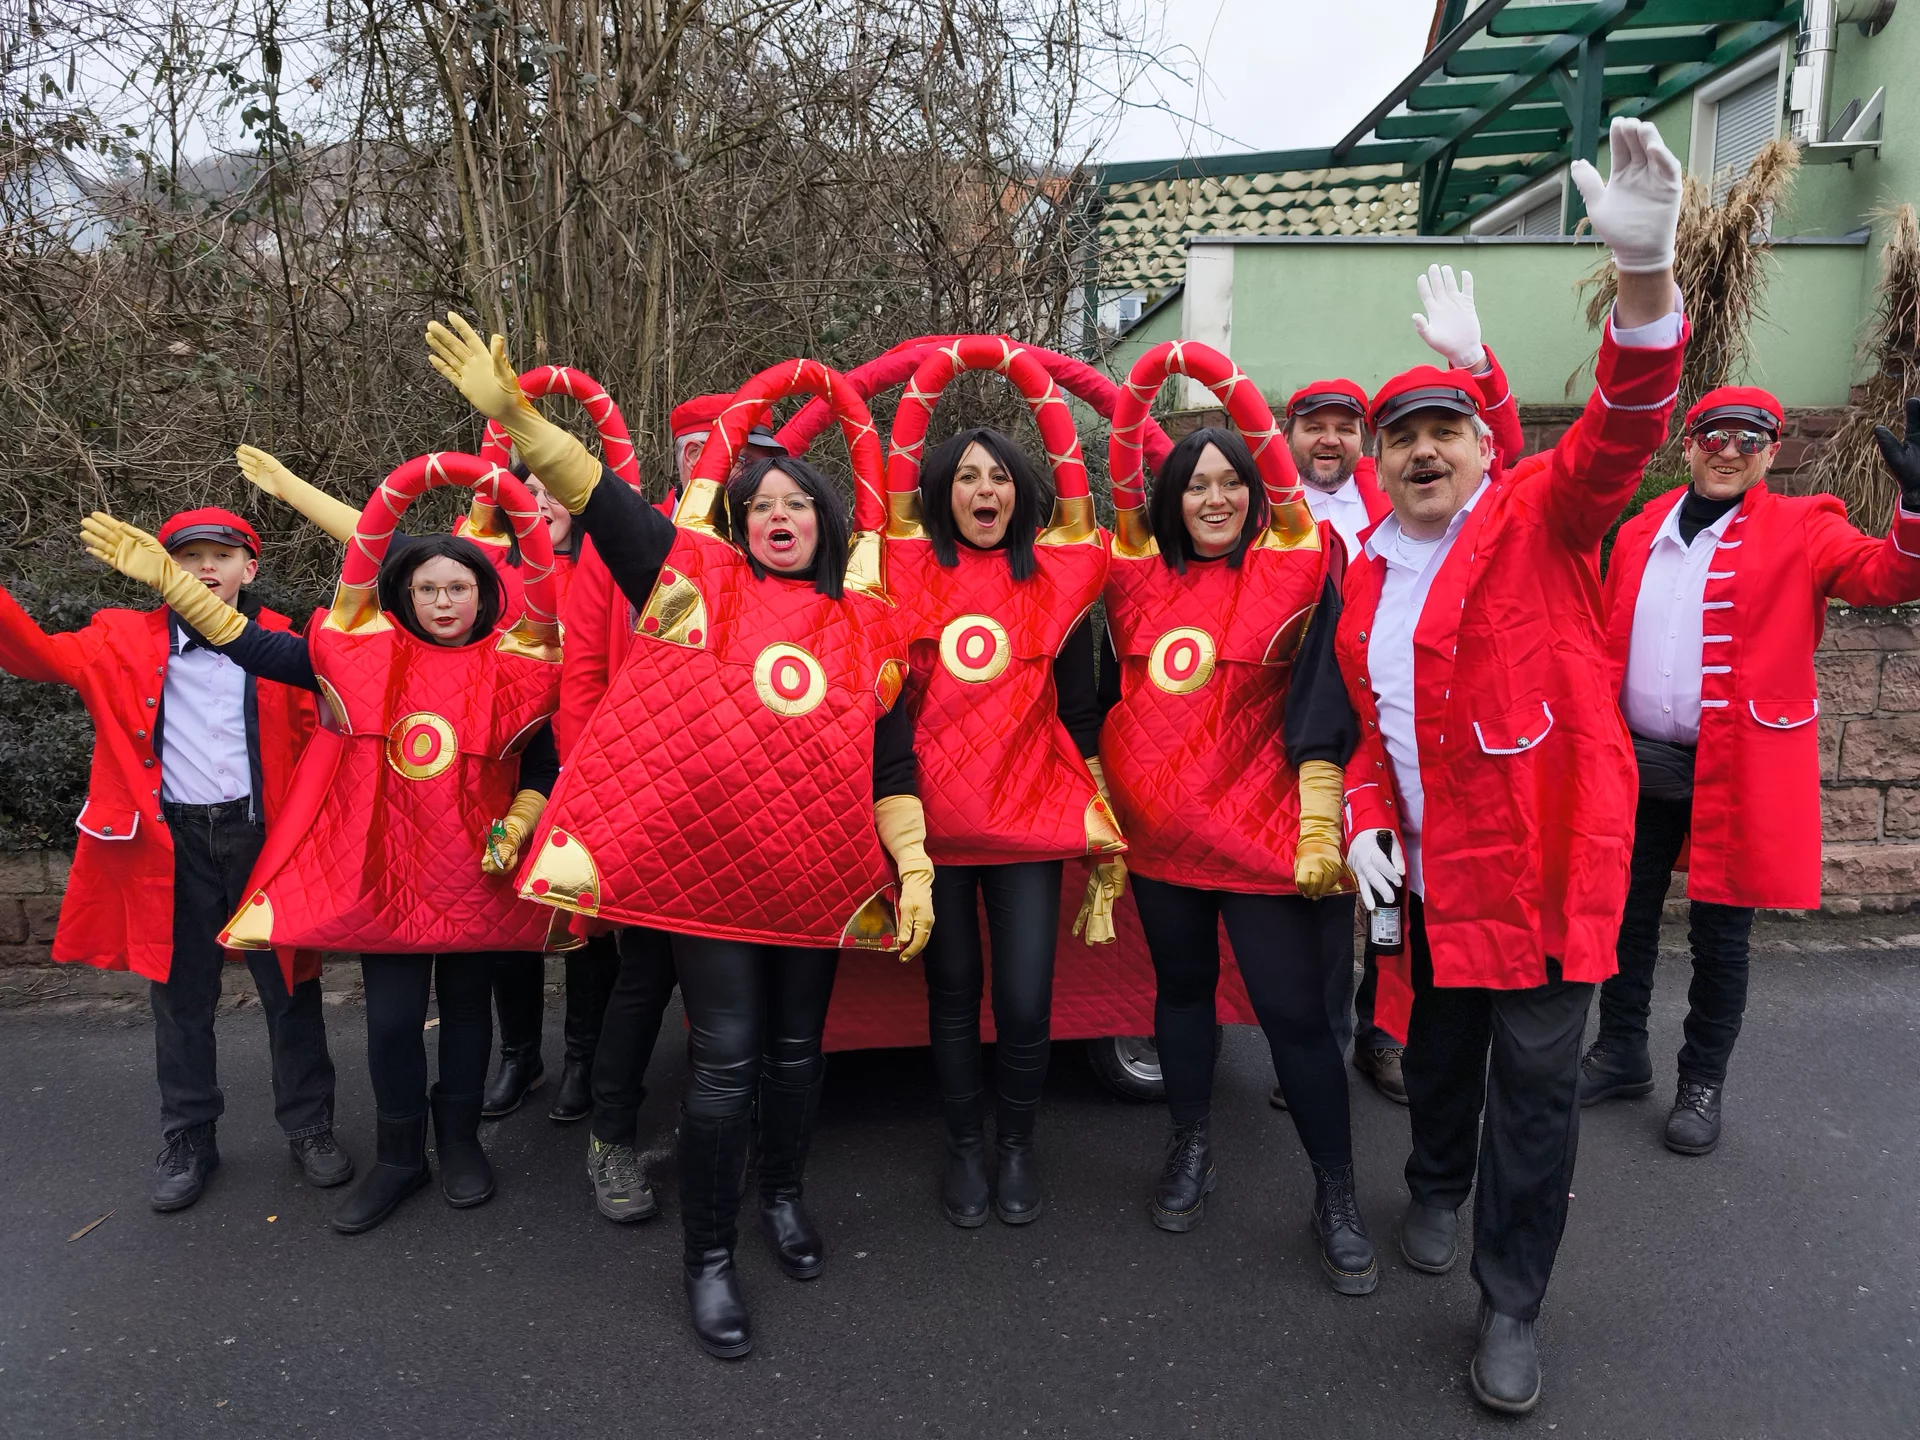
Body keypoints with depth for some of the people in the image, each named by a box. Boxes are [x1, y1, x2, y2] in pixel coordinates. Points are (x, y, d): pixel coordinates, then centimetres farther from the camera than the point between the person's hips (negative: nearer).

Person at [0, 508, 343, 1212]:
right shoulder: (126, 641, 6)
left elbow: (314, 735, 1)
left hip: (261, 831, -1)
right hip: (171, 841, 1)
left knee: (288, 984, 8)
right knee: (181, 994, 12)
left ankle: (310, 1126, 24)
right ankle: (188, 1139, 28)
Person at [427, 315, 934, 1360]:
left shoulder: (867, 625, 8)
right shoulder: (699, 578, 3)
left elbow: (892, 762, 8)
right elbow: (597, 496, -5)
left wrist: (914, 866, 2)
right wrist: (514, 414, -17)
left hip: (817, 870, 3)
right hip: (705, 859, -3)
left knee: (797, 1046, 16)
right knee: (725, 1057, 0)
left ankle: (782, 1195, 41)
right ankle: (708, 1256, 19)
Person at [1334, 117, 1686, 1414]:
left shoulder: (1542, 519, -6)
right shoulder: (1368, 571, 8)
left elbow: (1620, 435, -26)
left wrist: (1646, 274, -43)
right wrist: (1364, 825, 1)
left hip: (1541, 861, -4)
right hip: (1425, 870, 5)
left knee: (1536, 1080, 1)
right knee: (1438, 1049, 20)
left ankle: (1512, 1306, 18)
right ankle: (1439, 1189, 47)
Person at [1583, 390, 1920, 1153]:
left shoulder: (1800, 528, -2)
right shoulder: (1639, 533, 8)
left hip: (1737, 769, -3)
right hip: (1635, 761, 4)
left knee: (1719, 934, 7)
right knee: (1628, 916, 14)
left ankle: (1701, 1082, 24)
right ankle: (1621, 1053, 32)